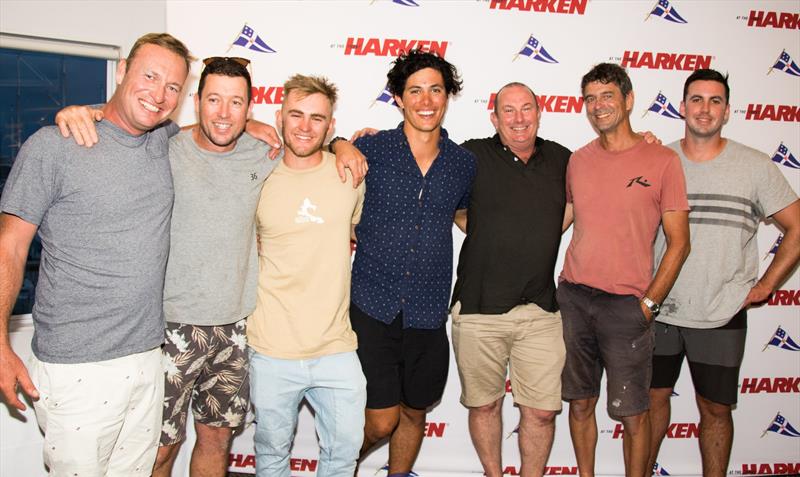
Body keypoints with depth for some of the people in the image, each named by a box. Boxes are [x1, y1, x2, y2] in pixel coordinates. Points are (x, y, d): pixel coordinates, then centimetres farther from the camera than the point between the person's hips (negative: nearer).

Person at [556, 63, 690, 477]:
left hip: (626, 304, -4)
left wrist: (648, 303, -8)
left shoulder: (662, 161, -4)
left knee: (632, 412, 4)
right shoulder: (578, 160, 9)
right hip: (572, 298, 4)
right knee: (580, 401, 13)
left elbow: (678, 244, -2)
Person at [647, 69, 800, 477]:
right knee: (653, 398, 15)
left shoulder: (755, 167, -3)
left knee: (715, 410, 11)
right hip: (658, 310, 2)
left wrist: (765, 286, -3)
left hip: (721, 317, -1)